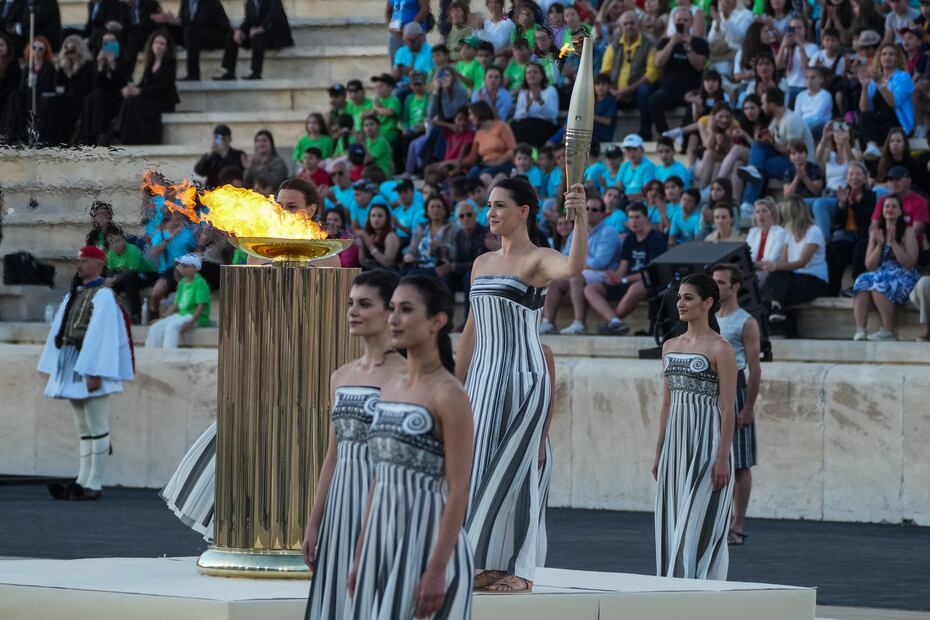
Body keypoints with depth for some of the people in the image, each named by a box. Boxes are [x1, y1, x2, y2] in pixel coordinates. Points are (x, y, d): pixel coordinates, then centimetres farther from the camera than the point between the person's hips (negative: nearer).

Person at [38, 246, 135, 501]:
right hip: (71, 366, 8)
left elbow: (99, 335, -16)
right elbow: (58, 332, 17)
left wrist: (93, 373, -22)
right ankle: (83, 481, 11)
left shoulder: (103, 295, -9)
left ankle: (94, 485, -4)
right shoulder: (73, 295, 16)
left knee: (96, 429, -5)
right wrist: (52, 372, 14)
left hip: (91, 367, -8)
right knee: (84, 429, 10)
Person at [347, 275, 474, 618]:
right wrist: (361, 558, 15)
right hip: (384, 541, 8)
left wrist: (438, 569, -20)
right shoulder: (390, 388, 12)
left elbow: (459, 490, -15)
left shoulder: (449, 395, -11)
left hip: (428, 542, -8)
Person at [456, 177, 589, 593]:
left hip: (523, 375, -7)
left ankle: (519, 570, 0)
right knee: (480, 467, 5)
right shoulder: (482, 263, 16)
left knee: (513, 467, -6)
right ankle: (488, 565, 10)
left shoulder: (537, 260, -6)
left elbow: (574, 267, -30)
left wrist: (580, 218, -43)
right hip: (483, 376, 7)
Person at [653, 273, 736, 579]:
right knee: (673, 526, 6)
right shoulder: (670, 346, 12)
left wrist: (723, 458, -16)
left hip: (706, 442, -7)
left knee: (699, 527, -8)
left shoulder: (720, 349, -7)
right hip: (676, 442, 7)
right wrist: (659, 453, 14)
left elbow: (727, 408, -10)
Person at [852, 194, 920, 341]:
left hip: (904, 279, -4)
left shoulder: (907, 231, 0)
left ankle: (889, 332, -30)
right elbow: (870, 266, 8)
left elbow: (909, 263, -8)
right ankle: (860, 331, -39)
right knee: (863, 280, -28)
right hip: (881, 276, 4)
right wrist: (880, 245, -6)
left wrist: (893, 242, -14)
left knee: (879, 283, -34)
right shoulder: (876, 232, 13)